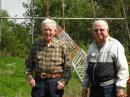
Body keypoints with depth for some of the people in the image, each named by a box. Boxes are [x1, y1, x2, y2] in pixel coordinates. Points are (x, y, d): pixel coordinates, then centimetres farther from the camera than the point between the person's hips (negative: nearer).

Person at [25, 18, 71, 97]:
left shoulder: (62, 46, -1)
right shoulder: (36, 45, 5)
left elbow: (67, 67, 1)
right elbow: (28, 63, 11)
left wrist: (63, 81, -9)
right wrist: (29, 77, -1)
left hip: (55, 82, -1)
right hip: (38, 81, 2)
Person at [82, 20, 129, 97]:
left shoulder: (115, 45, -6)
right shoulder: (92, 46, 14)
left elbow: (123, 68, -11)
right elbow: (87, 68, 20)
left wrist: (120, 88, -15)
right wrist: (85, 86, 18)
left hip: (110, 88, -7)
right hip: (94, 88, 7)